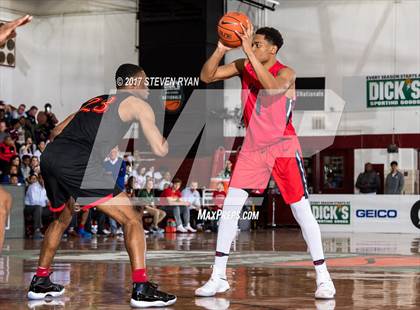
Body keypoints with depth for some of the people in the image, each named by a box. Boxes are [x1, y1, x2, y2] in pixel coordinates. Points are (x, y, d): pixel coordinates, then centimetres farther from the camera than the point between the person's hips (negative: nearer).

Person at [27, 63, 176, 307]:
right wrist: (163, 138, 30)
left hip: (50, 157, 7)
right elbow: (160, 150, 7)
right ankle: (142, 289, -9)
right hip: (78, 163, -7)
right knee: (131, 219, 0)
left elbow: (57, 132, 30)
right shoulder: (137, 104, 14)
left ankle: (40, 282, 36)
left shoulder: (95, 101, 32)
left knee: (63, 217, 32)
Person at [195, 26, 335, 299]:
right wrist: (221, 50, -20)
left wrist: (250, 52, -37)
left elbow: (272, 87, -37)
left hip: (283, 148, -4)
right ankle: (218, 277, 5)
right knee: (229, 206, -2)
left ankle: (323, 278, 7)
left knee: (302, 212, -3)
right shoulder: (243, 66, 0)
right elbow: (206, 76, -4)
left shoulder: (286, 73, -15)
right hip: (252, 147, 5)